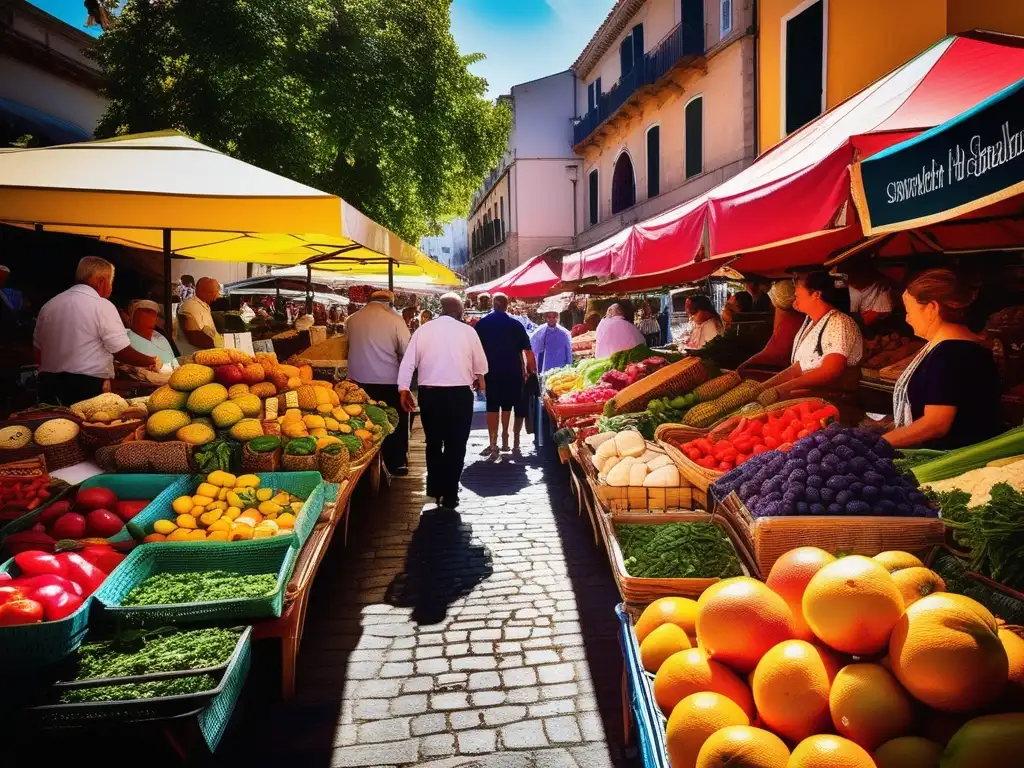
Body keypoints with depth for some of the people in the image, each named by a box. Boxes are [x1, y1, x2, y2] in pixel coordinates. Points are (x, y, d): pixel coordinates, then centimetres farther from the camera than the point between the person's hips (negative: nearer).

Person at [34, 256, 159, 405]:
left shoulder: (49, 305, 10)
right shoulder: (102, 306, -9)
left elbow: (38, 352, 16)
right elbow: (122, 352, -11)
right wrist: (152, 361, 5)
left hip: (50, 387, 7)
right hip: (87, 388, -7)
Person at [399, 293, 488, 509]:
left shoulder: (423, 330, 0)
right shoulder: (467, 331, -3)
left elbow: (408, 362, -2)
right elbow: (480, 364, 7)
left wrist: (404, 390, 8)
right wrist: (480, 381, 27)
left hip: (429, 393, 2)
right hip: (459, 394, -2)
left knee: (433, 442, 19)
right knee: (455, 445, 8)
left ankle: (435, 489, 23)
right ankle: (449, 496, 9)